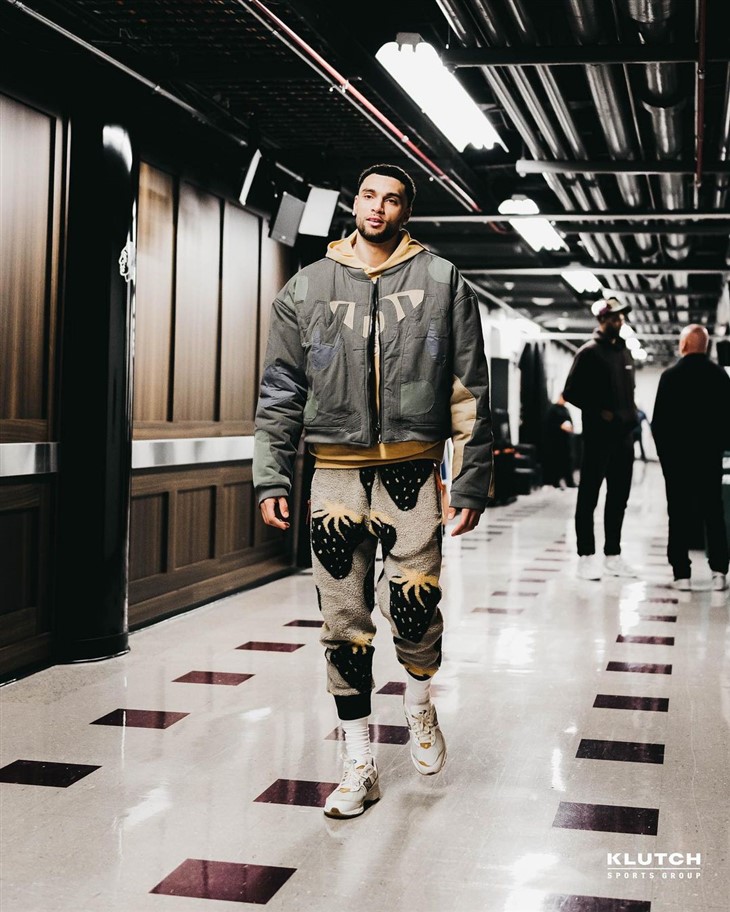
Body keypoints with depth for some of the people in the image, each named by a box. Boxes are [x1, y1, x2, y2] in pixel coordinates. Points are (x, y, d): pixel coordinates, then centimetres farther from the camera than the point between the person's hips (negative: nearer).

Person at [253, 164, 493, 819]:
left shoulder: (442, 283, 5)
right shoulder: (308, 287, 9)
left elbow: (470, 392, 4)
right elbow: (280, 393, 10)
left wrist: (473, 482, -1)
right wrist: (271, 478, 2)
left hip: (412, 470, -1)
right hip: (336, 474, 2)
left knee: (413, 606, -7)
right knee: (344, 623, 2)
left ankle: (420, 704, 27)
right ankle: (360, 763, 15)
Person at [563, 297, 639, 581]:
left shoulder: (624, 351, 15)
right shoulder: (589, 352, -6)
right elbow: (571, 392, -9)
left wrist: (631, 414, 8)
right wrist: (599, 411, -13)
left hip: (624, 435, 7)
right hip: (598, 436, -7)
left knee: (618, 498, 11)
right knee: (589, 497, -2)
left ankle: (613, 555, 19)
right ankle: (586, 557, 2)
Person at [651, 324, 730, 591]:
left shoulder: (671, 376, -8)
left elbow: (658, 420, -7)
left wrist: (663, 449, 5)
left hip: (677, 454, -2)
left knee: (680, 514, 3)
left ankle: (682, 573, 1)